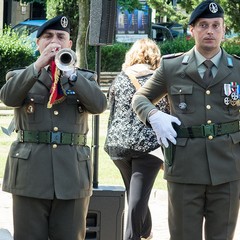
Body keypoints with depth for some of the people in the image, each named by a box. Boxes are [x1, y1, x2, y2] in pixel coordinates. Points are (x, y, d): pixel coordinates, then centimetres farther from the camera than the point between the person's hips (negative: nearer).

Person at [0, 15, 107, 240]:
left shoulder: (85, 78, 15)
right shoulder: (20, 76, 12)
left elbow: (99, 105, -5)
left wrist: (70, 72, -13)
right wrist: (39, 65, -19)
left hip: (72, 174, 1)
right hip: (30, 173, -1)